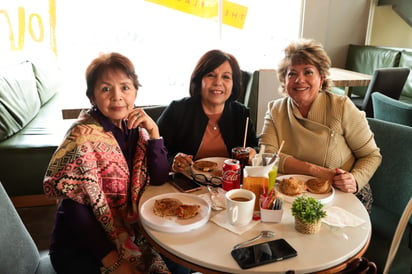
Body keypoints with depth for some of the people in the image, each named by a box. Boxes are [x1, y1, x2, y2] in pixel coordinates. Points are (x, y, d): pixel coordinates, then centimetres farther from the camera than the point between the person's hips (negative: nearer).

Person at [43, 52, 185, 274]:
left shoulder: (135, 127, -2)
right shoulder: (84, 137, -20)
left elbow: (159, 179, -5)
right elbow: (75, 209, -20)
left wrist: (153, 130, -17)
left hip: (128, 232, 6)